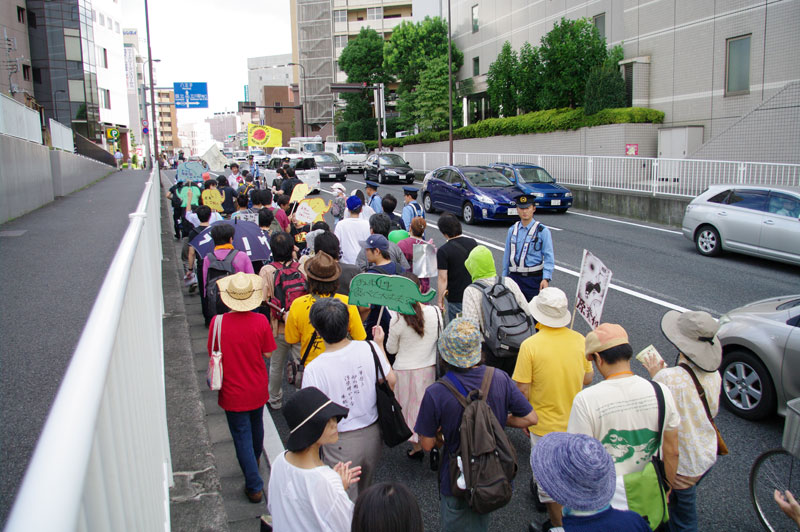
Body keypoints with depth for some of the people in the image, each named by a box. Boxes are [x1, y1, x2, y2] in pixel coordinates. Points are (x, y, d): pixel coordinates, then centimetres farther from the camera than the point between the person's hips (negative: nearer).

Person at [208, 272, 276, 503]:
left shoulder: (218, 322, -21)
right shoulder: (260, 321, -19)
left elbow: (213, 353, -8)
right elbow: (267, 353, -8)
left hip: (233, 393, -3)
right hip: (258, 389, 3)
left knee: (242, 436, 10)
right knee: (256, 426, 28)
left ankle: (255, 487, 15)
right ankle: (255, 459, 55)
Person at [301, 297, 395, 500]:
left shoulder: (314, 369, -25)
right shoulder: (370, 349, -15)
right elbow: (391, 381, 0)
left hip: (341, 444, -4)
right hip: (373, 434, 4)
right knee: (365, 491, 30)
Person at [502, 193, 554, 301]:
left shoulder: (542, 231, -3)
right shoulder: (512, 230, 9)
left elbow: (549, 257, -8)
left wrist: (546, 279, -18)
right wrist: (504, 277, 14)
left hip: (534, 278, -3)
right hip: (514, 278, 4)